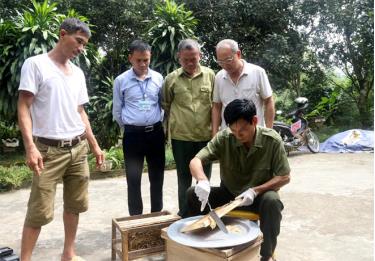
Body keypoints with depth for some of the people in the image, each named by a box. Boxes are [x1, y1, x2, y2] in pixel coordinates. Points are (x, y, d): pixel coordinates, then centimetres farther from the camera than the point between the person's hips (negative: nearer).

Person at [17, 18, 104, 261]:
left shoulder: (78, 73, 13)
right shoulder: (36, 64, -4)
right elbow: (24, 107, -10)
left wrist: (94, 145, 15)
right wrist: (30, 146, -21)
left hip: (78, 148, 6)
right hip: (49, 150, -6)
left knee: (75, 205, 12)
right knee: (40, 211, -2)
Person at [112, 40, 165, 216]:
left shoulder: (158, 78, 3)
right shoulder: (121, 80, -3)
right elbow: (117, 111, 5)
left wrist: (156, 125, 10)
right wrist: (129, 128, 8)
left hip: (156, 132, 2)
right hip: (133, 134, -2)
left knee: (157, 178, 11)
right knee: (133, 180, 6)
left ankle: (157, 216, 27)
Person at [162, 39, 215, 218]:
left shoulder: (210, 75, 0)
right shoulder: (171, 79, -1)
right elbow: (166, 105, 11)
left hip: (206, 136, 1)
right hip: (180, 137, 0)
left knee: (204, 177, 13)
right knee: (184, 178, 12)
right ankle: (184, 215, 25)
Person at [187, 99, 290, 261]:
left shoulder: (272, 141, -18)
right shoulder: (224, 138, -15)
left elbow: (284, 177, -12)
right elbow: (195, 161, -21)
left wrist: (255, 190, -26)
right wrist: (202, 180, -43)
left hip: (259, 196, -2)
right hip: (228, 193, 2)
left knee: (272, 201, -35)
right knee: (193, 194, -18)